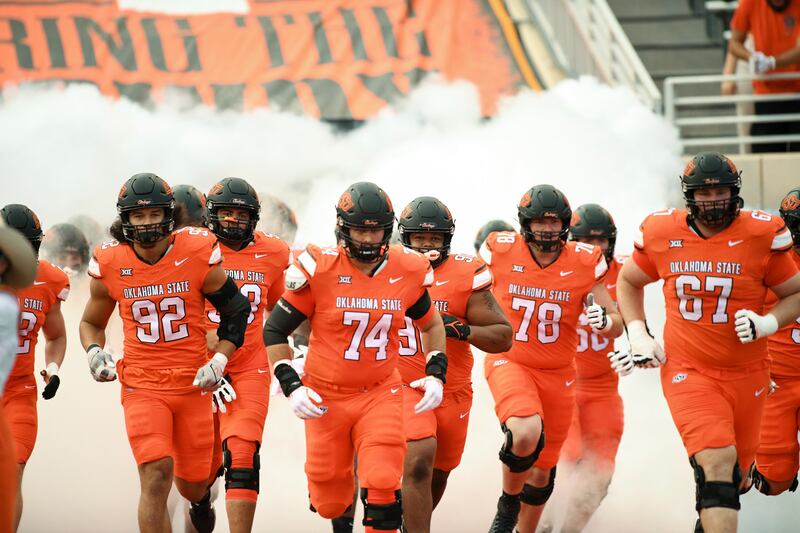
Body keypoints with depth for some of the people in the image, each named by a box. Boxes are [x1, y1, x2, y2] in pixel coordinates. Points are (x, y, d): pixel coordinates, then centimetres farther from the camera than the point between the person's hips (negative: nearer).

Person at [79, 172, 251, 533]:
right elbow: (91, 321, 13)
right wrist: (94, 352, -8)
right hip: (142, 386, -1)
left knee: (192, 484, 12)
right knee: (157, 473, -21)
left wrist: (218, 362, -7)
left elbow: (236, 311, 4)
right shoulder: (109, 265, -4)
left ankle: (201, 497, 51)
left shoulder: (198, 256, -8)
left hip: (193, 384, 1)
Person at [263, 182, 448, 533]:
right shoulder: (319, 270, -12)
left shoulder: (407, 272, -3)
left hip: (380, 395, 1)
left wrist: (436, 373, 3)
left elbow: (431, 324, 16)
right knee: (329, 504, 9)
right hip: (325, 398, -1)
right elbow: (275, 330, -3)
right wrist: (291, 386, -12)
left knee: (383, 489, -16)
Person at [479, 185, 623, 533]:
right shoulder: (501, 252, -8)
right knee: (527, 433, -31)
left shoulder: (585, 263, -6)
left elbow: (616, 326, -4)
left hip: (557, 373, 3)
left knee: (543, 469, 12)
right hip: (509, 363, -3)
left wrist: (604, 321, -23)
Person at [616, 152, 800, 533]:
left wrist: (768, 323, -14)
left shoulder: (760, 236, -6)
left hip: (746, 374, 2)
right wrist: (638, 335, 6)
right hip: (688, 372, -1)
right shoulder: (663, 235, -2)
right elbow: (628, 281, 18)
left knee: (732, 476, 12)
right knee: (718, 462, -23)